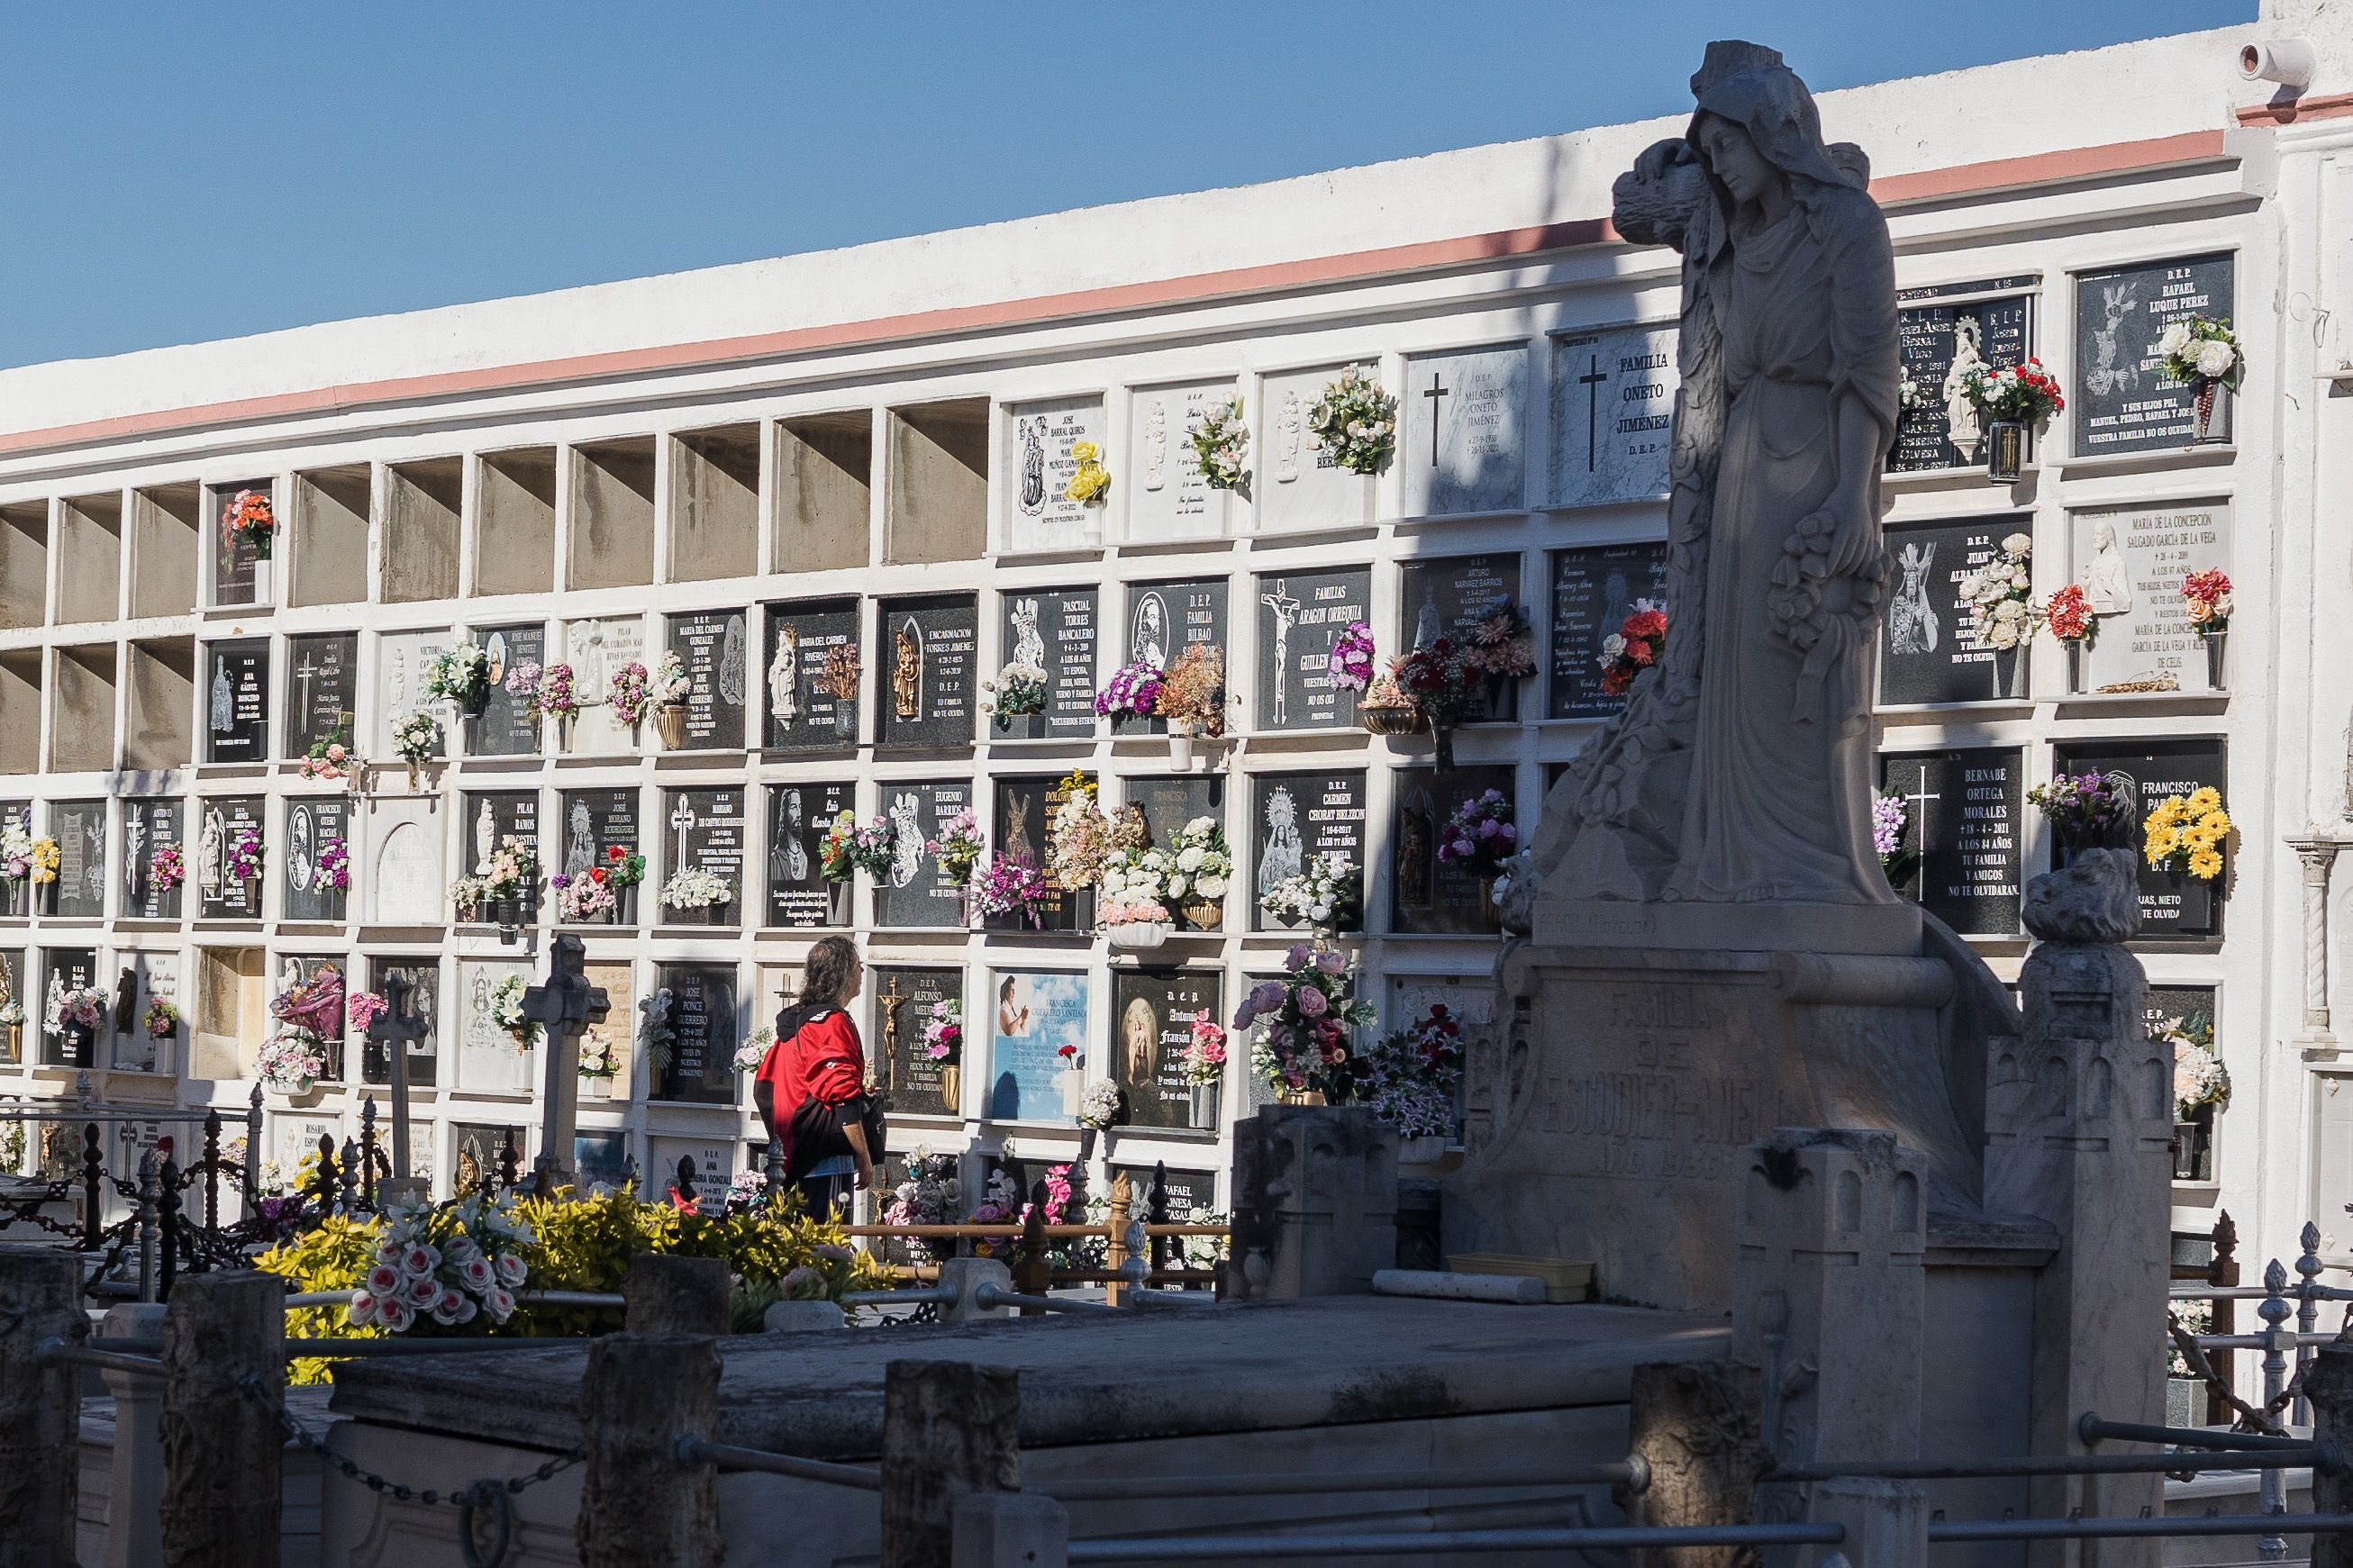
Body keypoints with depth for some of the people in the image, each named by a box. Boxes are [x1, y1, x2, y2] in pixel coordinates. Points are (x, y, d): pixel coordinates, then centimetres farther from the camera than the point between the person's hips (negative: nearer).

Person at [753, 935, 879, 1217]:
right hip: (828, 1160, -9)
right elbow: (843, 1098, -17)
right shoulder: (833, 1022, -12)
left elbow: (763, 1086, 21)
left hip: (796, 1158, 10)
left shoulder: (793, 1019, 16)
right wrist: (864, 1157, -14)